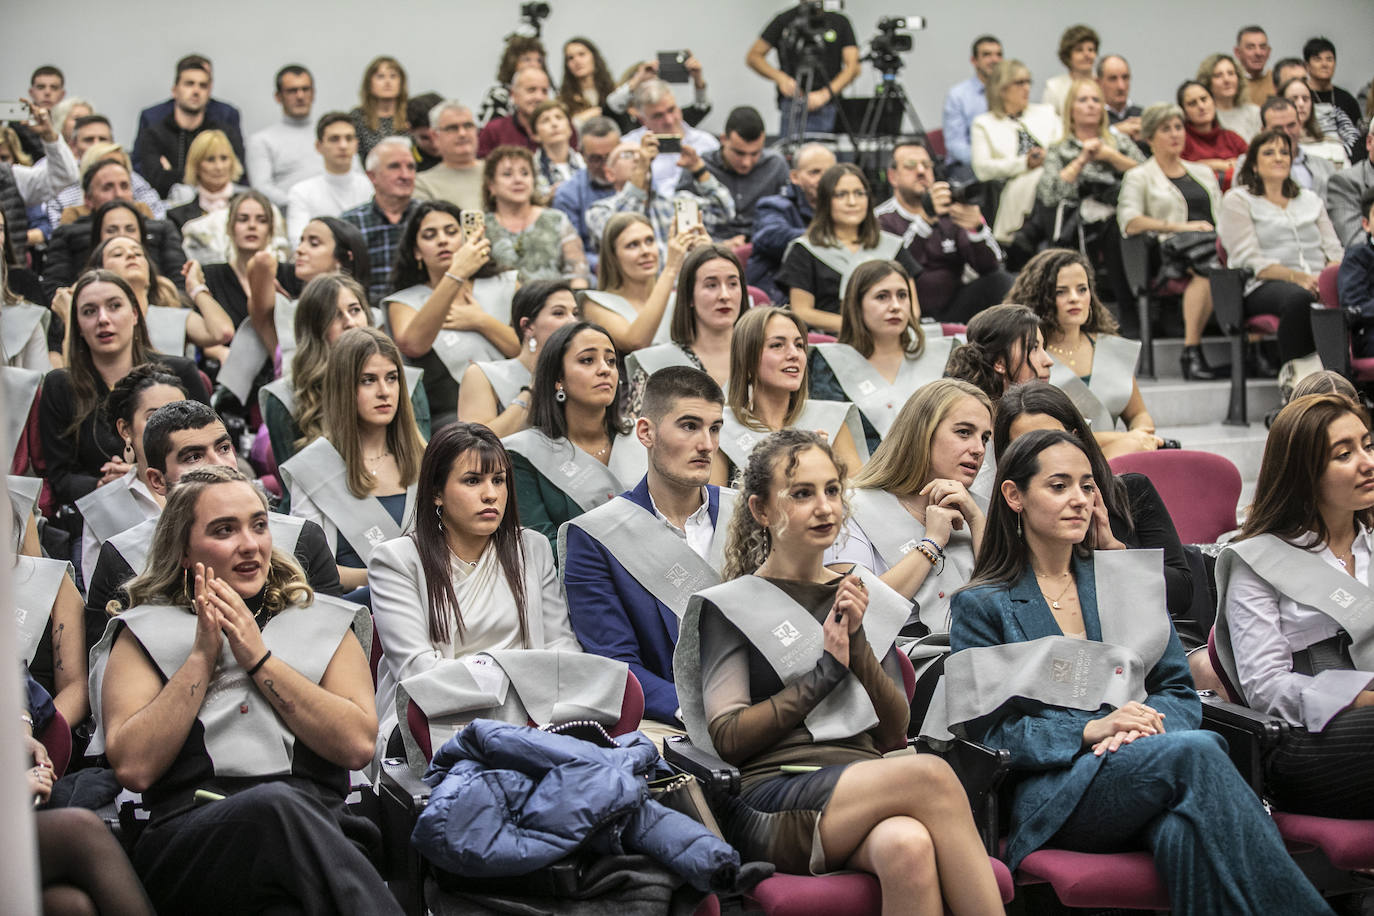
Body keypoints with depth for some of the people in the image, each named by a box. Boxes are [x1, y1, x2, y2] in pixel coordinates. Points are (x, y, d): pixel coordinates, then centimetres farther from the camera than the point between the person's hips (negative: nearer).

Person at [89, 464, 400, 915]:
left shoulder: (322, 624, 21)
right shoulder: (144, 634, 18)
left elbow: (358, 745, 3)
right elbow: (134, 767, 1)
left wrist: (258, 658, 2)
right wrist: (202, 656, 2)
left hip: (319, 832, 1)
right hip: (189, 837, -1)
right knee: (275, 805, -37)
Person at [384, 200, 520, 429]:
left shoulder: (503, 288, 18)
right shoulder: (404, 303, 9)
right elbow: (412, 345, -18)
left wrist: (481, 322, 0)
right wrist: (455, 275, -24)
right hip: (448, 417, -2)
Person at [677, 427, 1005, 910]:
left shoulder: (869, 597, 21)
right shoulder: (729, 606, 9)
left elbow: (895, 734, 14)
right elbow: (727, 736, -2)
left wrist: (858, 644, 0)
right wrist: (827, 668, -4)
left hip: (865, 789, 4)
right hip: (770, 807, -3)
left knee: (907, 844, -37)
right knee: (929, 774, -33)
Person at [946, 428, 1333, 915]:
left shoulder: (1127, 578, 22)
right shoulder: (982, 606, 8)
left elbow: (1179, 691, 16)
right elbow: (990, 732, 0)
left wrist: (1148, 723, -9)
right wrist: (1091, 729, -15)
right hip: (1054, 793, -3)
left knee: (1183, 832, -37)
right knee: (1193, 751, -33)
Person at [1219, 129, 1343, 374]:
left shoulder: (1310, 199, 27)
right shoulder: (1237, 201, 10)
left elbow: (1333, 250, 17)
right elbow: (1250, 261, -3)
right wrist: (1297, 277, -17)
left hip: (1316, 283, 4)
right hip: (1265, 287, -4)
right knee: (1298, 298, -41)